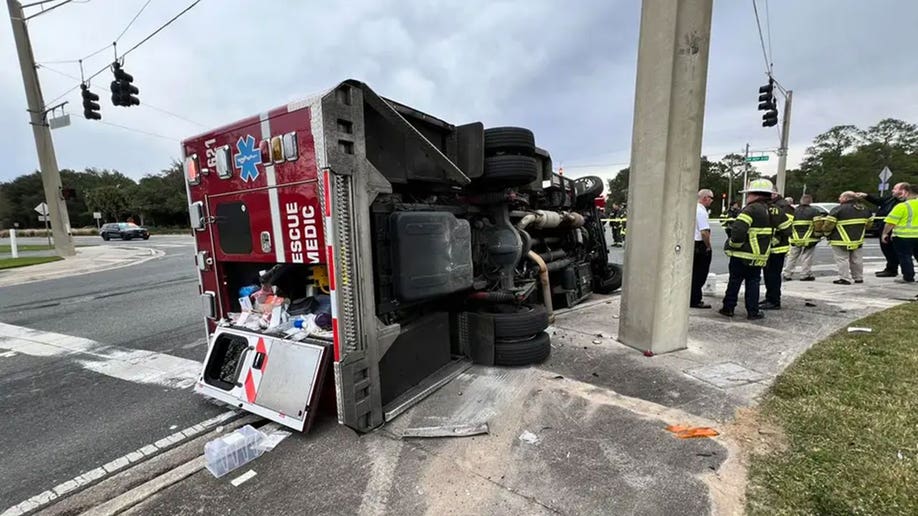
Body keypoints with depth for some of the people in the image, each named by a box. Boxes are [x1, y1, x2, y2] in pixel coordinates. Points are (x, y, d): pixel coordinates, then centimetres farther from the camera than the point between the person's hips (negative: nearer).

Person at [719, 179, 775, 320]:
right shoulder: (769, 211, 11)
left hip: (741, 254, -6)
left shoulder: (751, 209, -15)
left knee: (734, 281, 4)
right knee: (753, 282, 12)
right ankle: (753, 311, 13)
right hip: (759, 255, 6)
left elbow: (738, 229, -27)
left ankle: (728, 308, 11)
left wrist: (734, 244, -13)